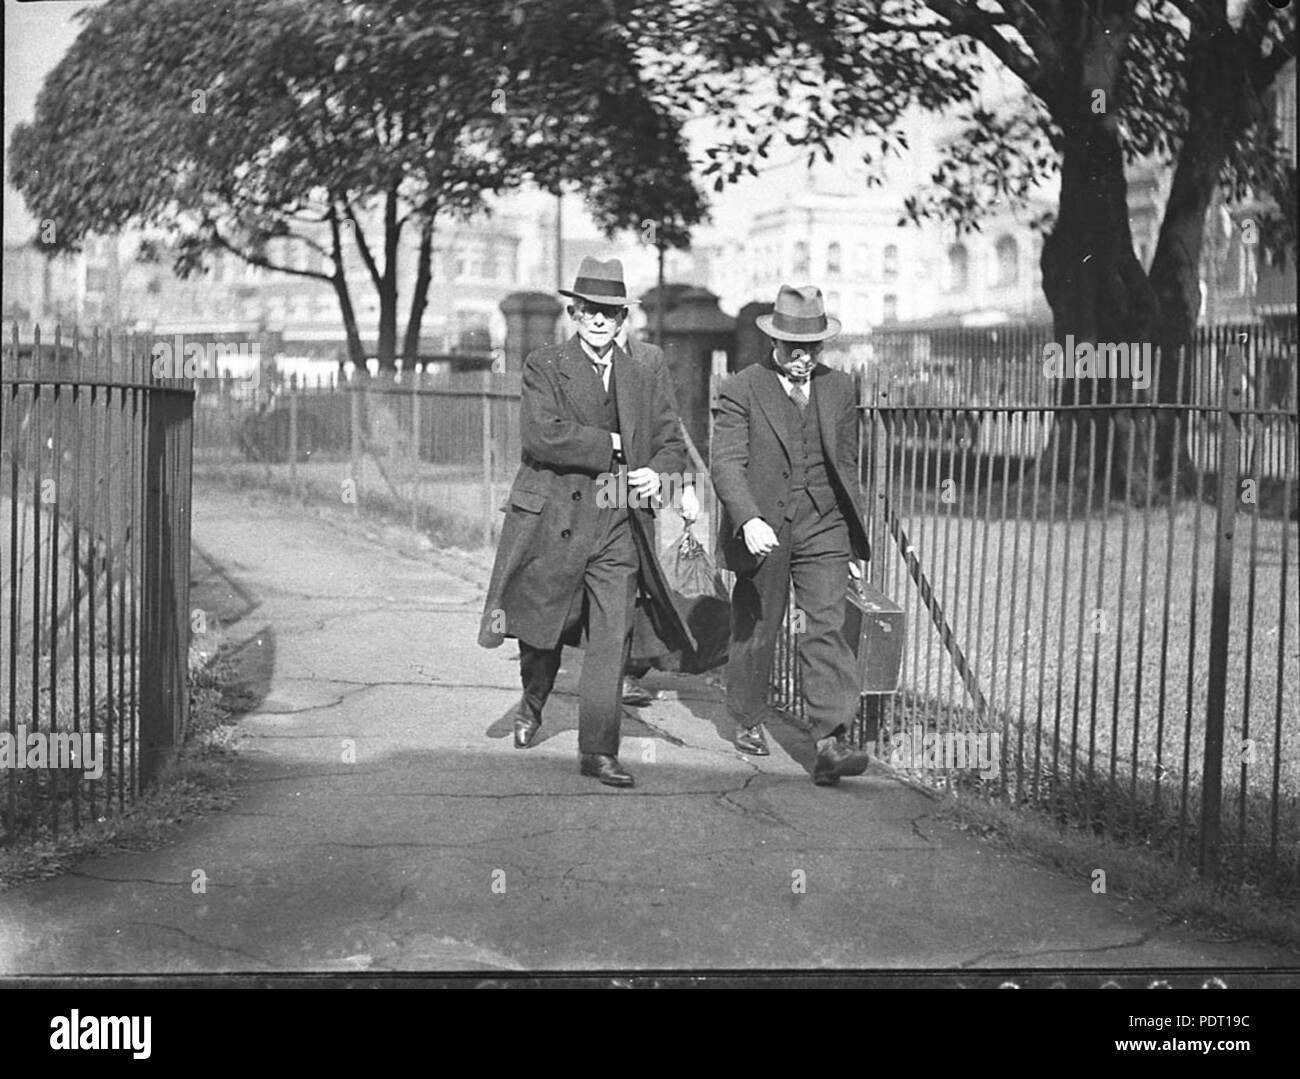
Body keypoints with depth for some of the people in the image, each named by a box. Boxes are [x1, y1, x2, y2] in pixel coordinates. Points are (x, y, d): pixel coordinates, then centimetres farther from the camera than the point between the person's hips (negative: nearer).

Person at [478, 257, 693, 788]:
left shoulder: (644, 380, 12)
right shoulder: (544, 367, -2)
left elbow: (672, 443, 18)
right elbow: (542, 436, -16)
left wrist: (656, 472, -4)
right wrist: (611, 445, -12)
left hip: (621, 529, 3)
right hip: (555, 522, -3)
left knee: (611, 642, -2)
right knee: (543, 630, 11)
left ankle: (598, 752, 4)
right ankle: (533, 700, 42)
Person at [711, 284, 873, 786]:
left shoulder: (840, 389, 10)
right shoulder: (740, 391, -4)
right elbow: (727, 464, -13)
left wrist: (855, 539, 17)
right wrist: (749, 520, -29)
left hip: (822, 527, 2)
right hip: (761, 529, -2)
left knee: (827, 628, -11)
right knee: (755, 632, 10)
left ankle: (831, 744, -17)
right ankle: (748, 722, 32)